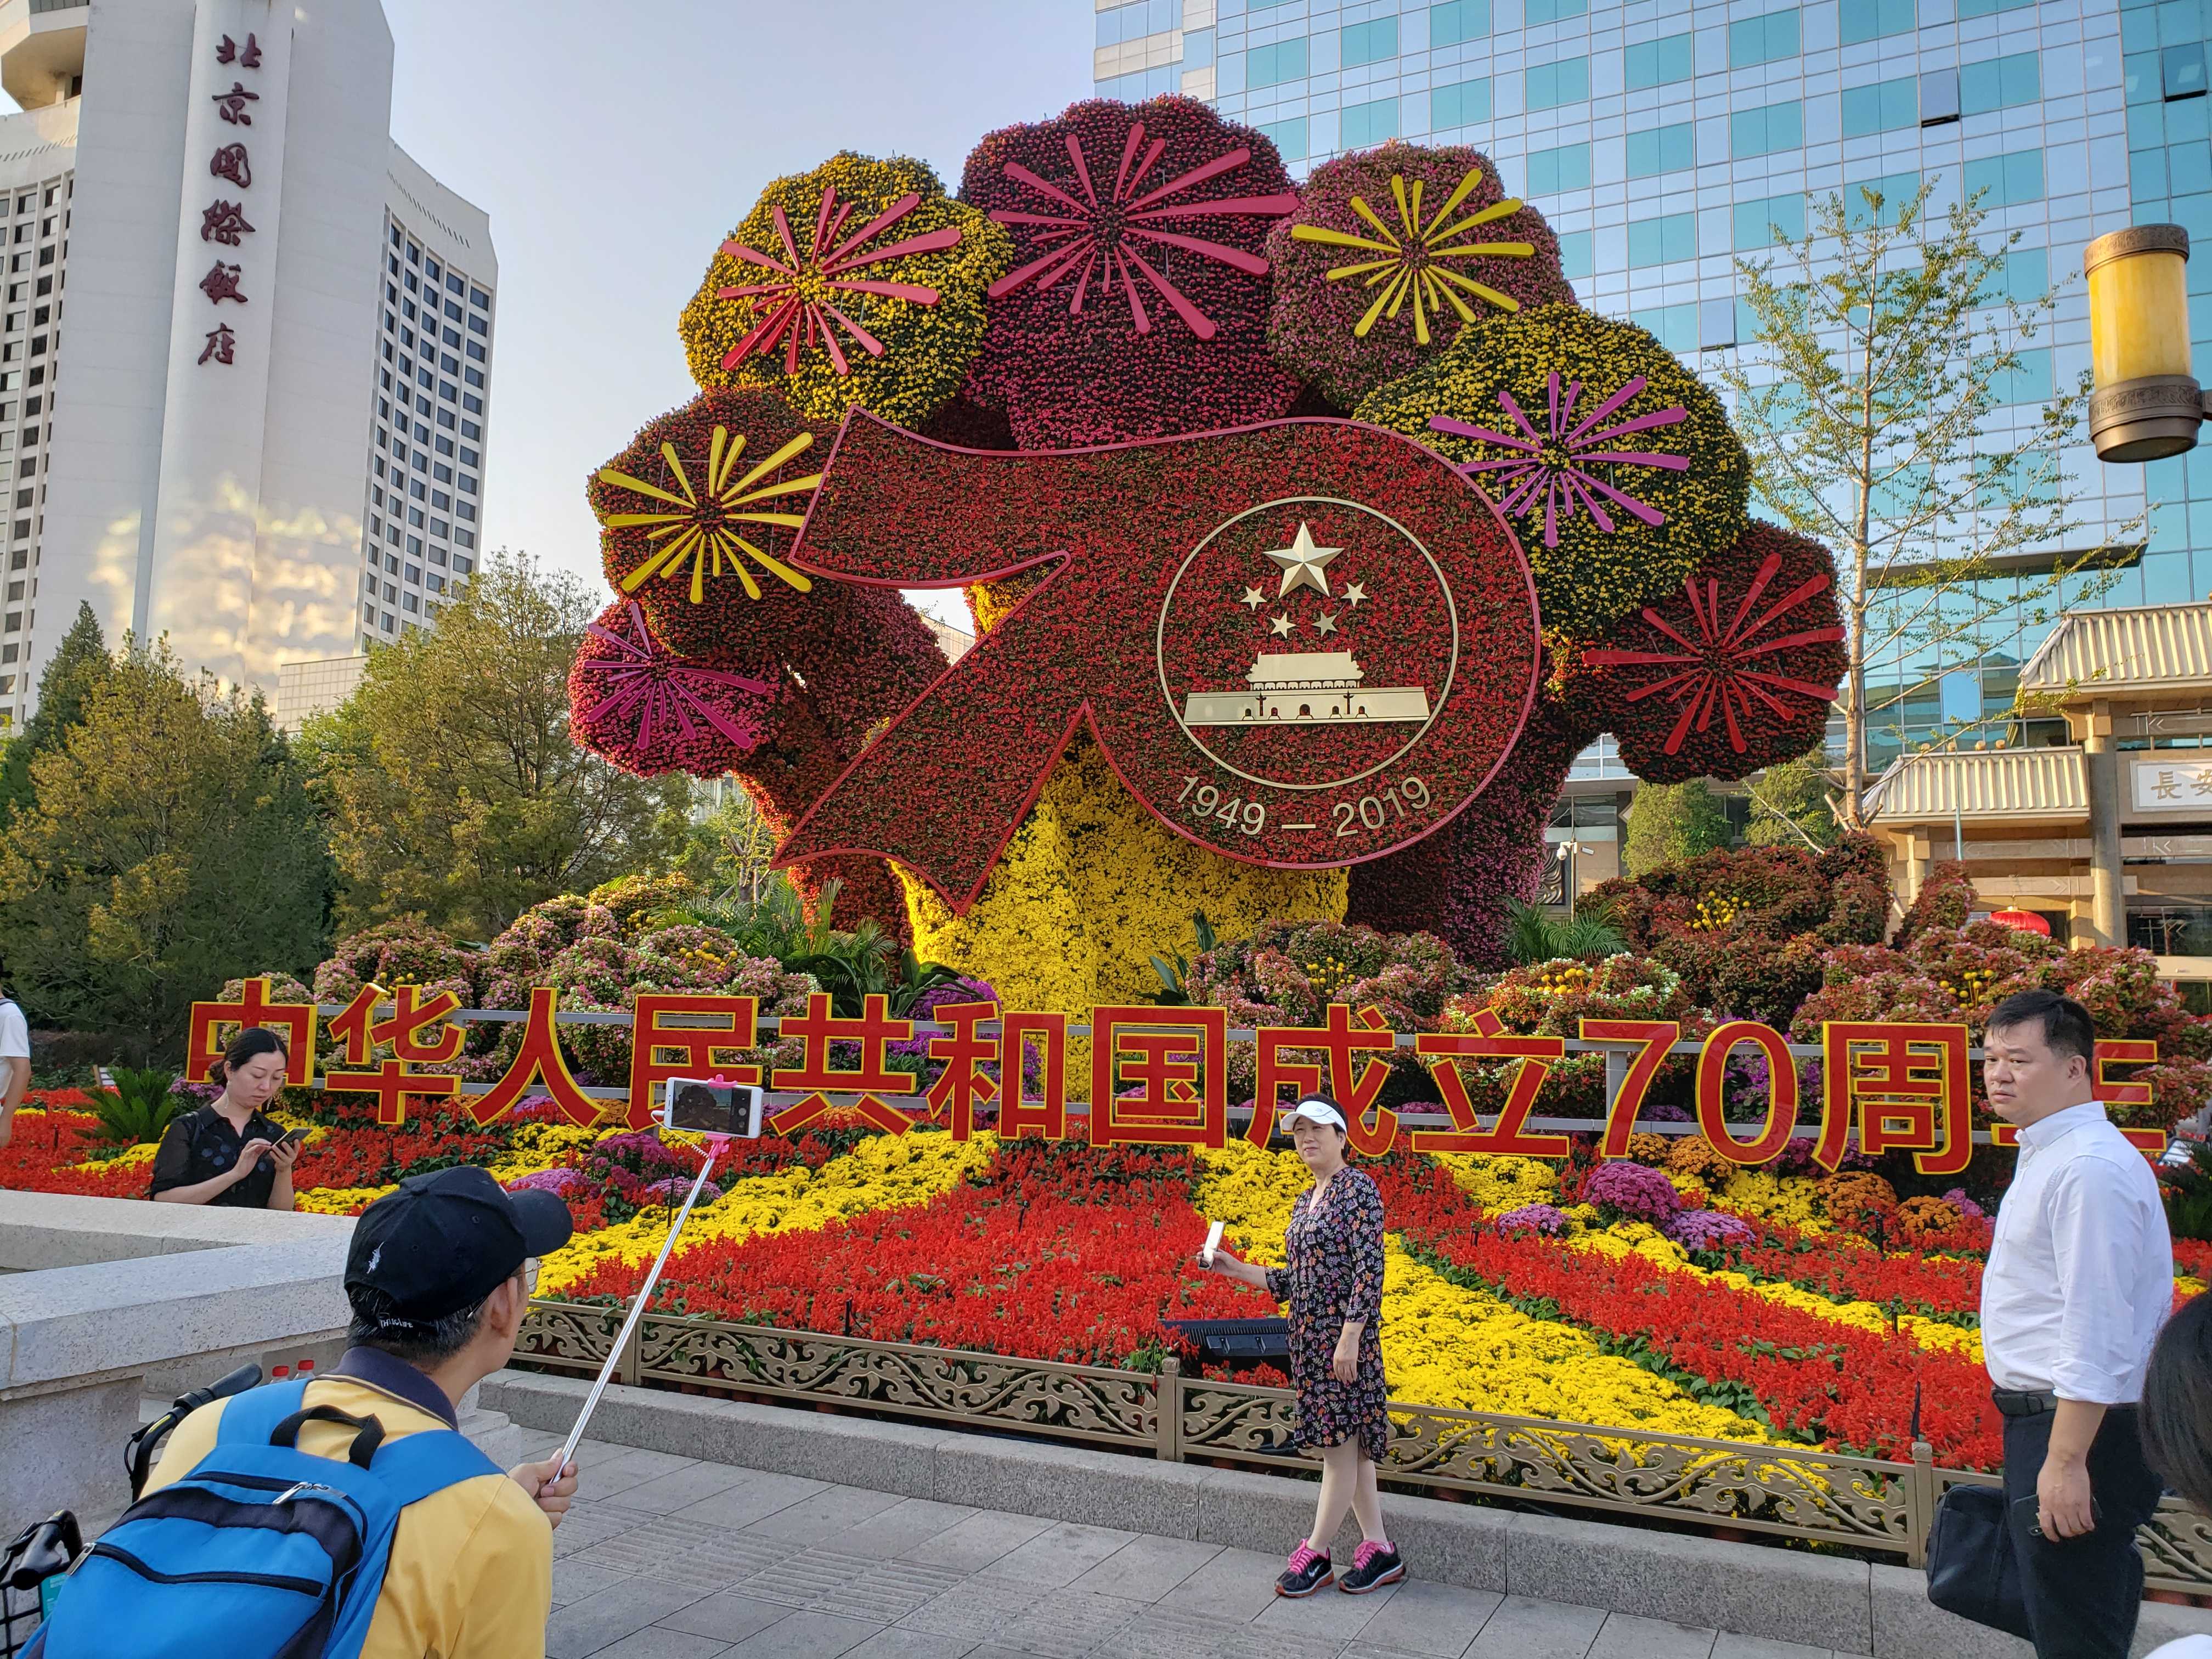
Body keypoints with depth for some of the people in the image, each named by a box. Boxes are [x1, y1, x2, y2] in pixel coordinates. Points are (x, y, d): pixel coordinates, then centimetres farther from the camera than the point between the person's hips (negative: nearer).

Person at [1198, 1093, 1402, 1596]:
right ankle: (1379, 1551, 22)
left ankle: (1315, 1555, 13)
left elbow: (1369, 1270, -18)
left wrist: (1349, 1338, -22)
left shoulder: (1358, 1189, -11)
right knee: (1351, 1446, 13)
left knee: (1340, 1446, 2)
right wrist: (1236, 1270, 9)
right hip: (1308, 1336, 9)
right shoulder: (1305, 1202, 14)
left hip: (1344, 1334, -9)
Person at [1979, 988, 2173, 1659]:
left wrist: (2065, 1462, -25)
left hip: (2082, 1428, -10)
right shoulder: (2048, 1155, 12)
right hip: (2044, 1420, 10)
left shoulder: (2090, 1168, -22)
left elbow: (2098, 1329, -26)